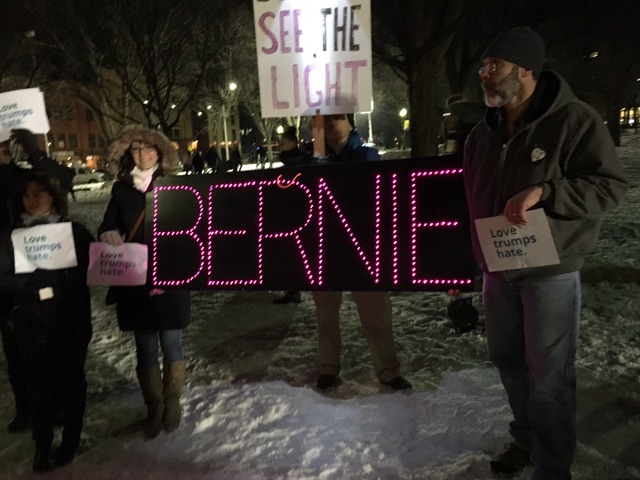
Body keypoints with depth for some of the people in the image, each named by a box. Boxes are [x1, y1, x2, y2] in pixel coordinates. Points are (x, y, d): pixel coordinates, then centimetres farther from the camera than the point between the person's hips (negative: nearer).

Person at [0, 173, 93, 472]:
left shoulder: (76, 232, 1)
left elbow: (87, 273, -6)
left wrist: (44, 283, -14)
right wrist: (40, 287, -15)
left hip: (70, 322, -1)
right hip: (30, 325, 1)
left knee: (71, 381, 8)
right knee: (38, 385, 6)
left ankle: (70, 442, 25)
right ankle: (42, 446, 22)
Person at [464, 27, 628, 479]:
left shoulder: (574, 119, -11)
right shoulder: (483, 133, 7)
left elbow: (612, 184, -15)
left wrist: (543, 191, -29)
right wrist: (474, 260, 16)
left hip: (550, 272, -6)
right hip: (498, 269, 6)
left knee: (549, 378, 2)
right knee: (508, 360, 18)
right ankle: (526, 439, 40)